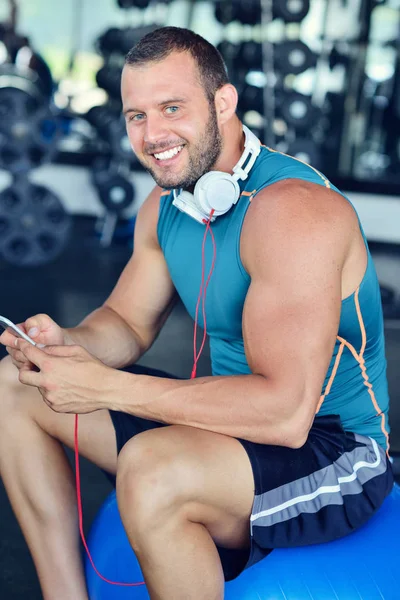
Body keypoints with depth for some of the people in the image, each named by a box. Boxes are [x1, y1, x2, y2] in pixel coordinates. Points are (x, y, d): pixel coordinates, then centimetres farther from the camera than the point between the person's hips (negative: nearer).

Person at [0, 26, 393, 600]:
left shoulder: (294, 208, -25)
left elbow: (286, 412, -32)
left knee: (151, 470, -38)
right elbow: (129, 322, 13)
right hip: (239, 421, 9)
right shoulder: (164, 206, 2)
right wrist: (67, 344, -12)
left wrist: (106, 387, -31)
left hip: (335, 453, -8)